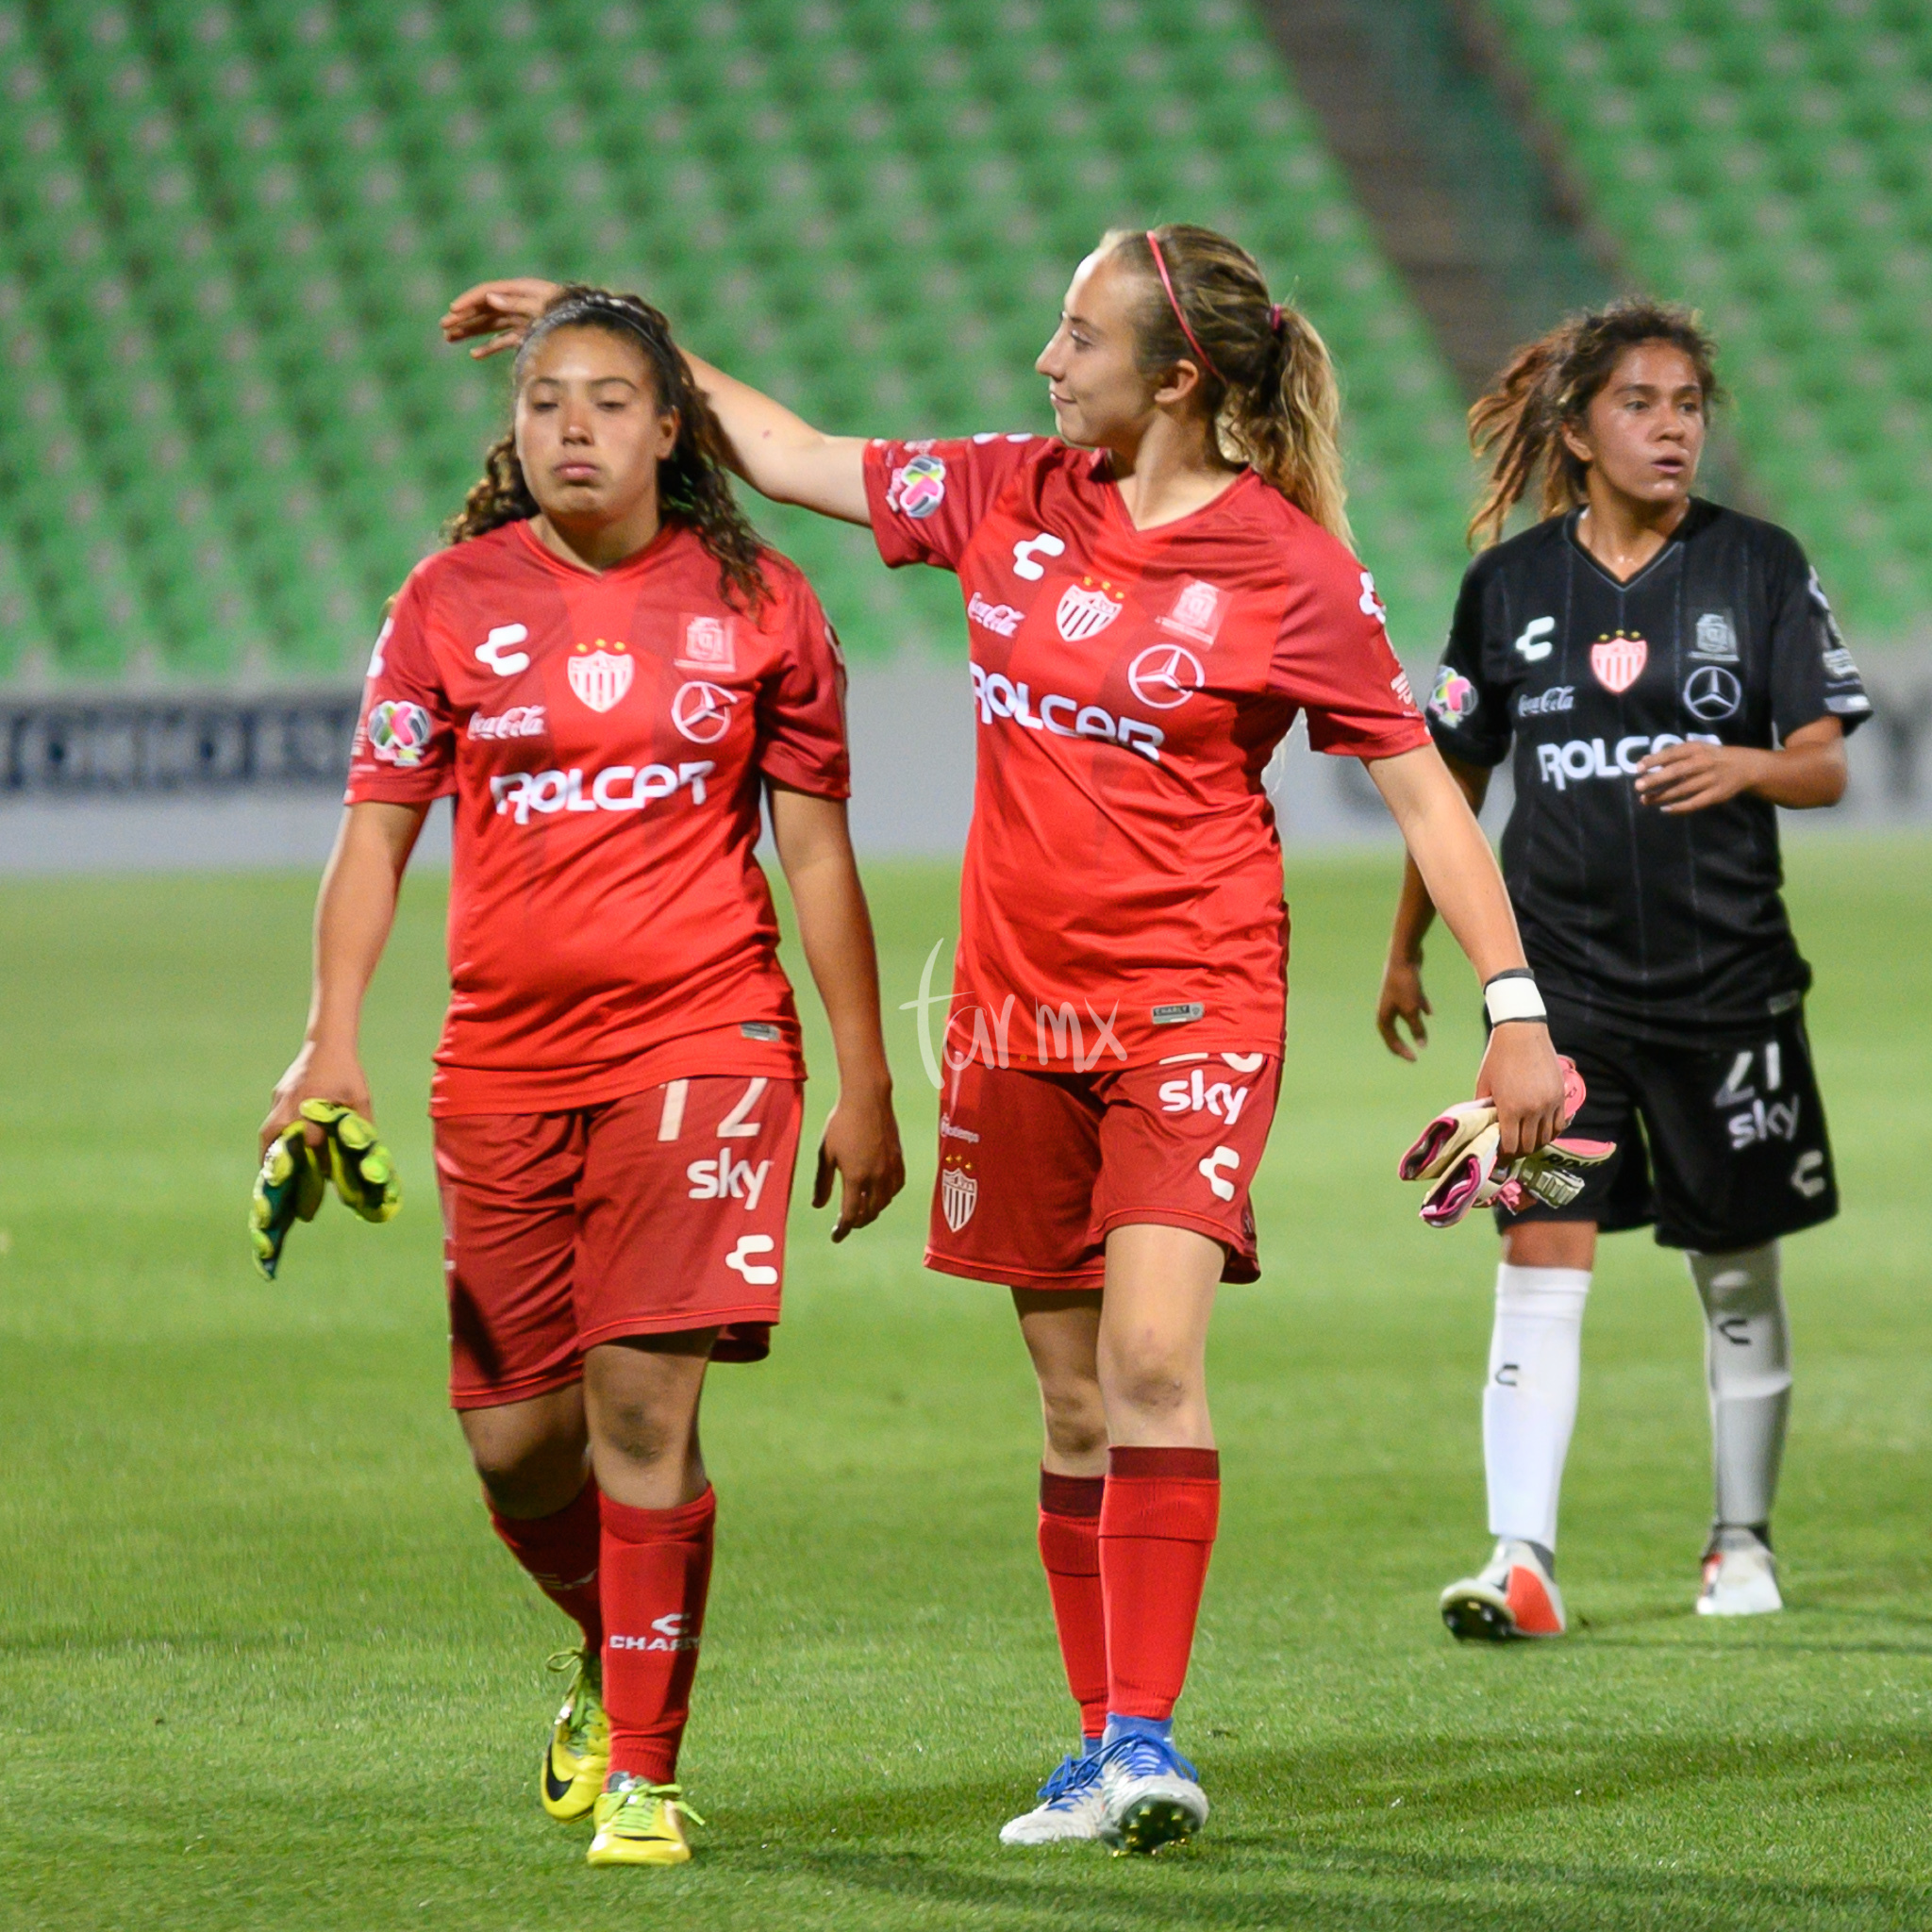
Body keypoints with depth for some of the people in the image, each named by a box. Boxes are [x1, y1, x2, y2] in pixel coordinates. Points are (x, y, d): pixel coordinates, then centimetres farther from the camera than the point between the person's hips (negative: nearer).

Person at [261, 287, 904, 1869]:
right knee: (516, 1439, 4)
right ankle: (610, 1660, 35)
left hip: (702, 1039, -2)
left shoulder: (757, 605, 3)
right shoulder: (454, 601, 5)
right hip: (503, 1058, 2)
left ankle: (645, 1768, -6)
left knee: (646, 1404, -14)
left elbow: (817, 852, 7)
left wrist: (866, 1089, 6)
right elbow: (377, 829, 4)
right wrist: (332, 1042, -10)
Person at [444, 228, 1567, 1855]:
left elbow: (1422, 789, -5)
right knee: (1073, 1401, 8)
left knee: (1153, 1358, -19)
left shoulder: (1291, 572, -8)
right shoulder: (1013, 499, 5)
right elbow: (799, 458, 18)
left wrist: (1515, 1009, -9)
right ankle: (1104, 1749, 15)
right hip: (1018, 1005, 5)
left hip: (1189, 1004, -5)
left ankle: (1147, 1735, -17)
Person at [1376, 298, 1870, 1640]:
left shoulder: (1762, 568, 0)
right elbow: (1454, 773, 14)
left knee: (1739, 1273, 9)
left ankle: (1744, 1541, 25)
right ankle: (1523, 1562, -14)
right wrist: (1407, 947, 18)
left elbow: (1827, 766, -3)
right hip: (1558, 973, 0)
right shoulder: (1510, 583, 4)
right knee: (1541, 1261, -11)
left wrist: (1744, 767, -25)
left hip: (1727, 973, 0)